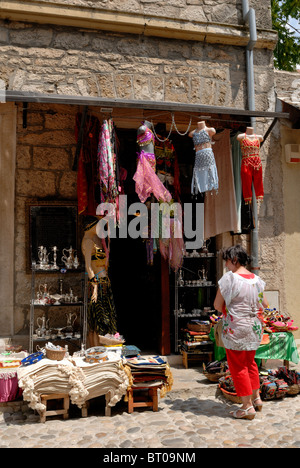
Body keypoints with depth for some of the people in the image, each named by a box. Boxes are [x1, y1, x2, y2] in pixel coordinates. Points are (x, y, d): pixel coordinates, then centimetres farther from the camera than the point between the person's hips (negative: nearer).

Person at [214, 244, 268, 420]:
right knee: (250, 363, 23)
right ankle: (256, 398, 30)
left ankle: (248, 406, 11)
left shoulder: (229, 278, -17)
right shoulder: (257, 280, 2)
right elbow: (264, 304, 11)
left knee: (238, 367, 6)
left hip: (235, 328, -6)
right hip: (255, 328, 7)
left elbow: (218, 305, -12)